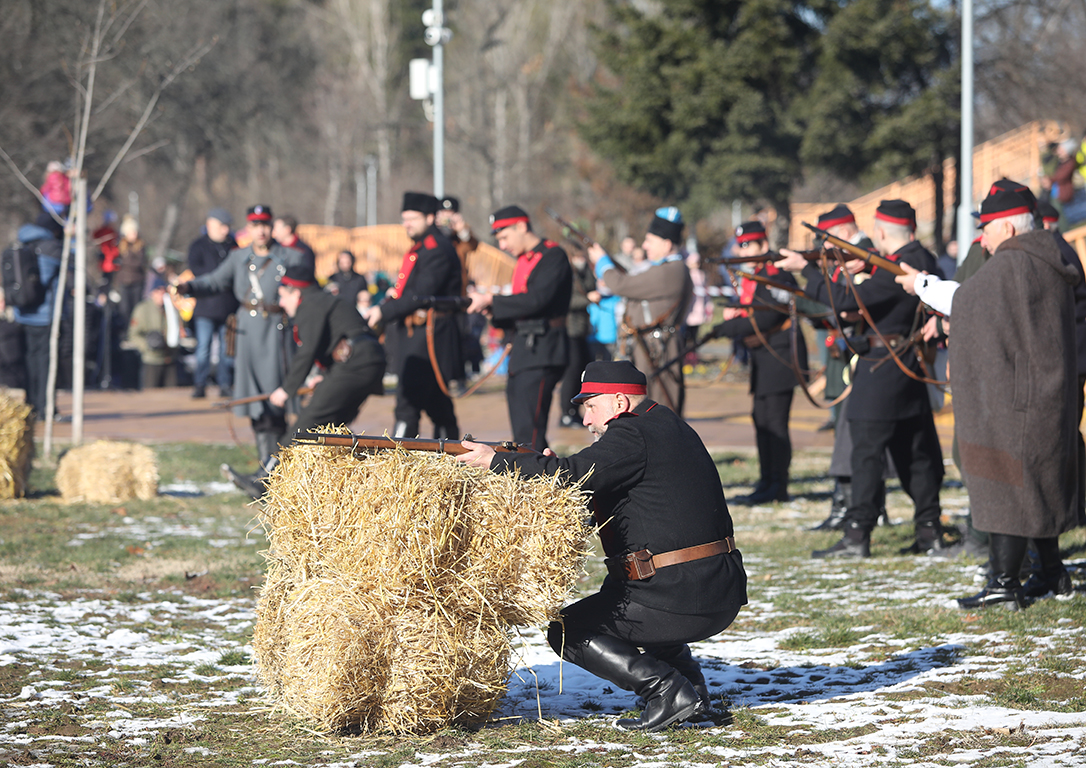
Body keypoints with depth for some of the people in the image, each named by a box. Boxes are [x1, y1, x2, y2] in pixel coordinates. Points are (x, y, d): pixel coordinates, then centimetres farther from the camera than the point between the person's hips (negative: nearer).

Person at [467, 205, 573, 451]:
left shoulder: (553, 256, -7)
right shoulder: (524, 262, 20)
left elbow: (536, 300, -19)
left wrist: (491, 301, -15)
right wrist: (493, 312, 2)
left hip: (541, 352, -10)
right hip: (523, 351, 10)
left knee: (530, 432, -14)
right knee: (521, 432, 9)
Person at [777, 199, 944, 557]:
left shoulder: (897, 268, -19)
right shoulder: (923, 260, 9)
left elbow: (846, 300, -22)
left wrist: (805, 268, -16)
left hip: (882, 366, -9)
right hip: (910, 367, 9)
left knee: (867, 451, -7)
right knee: (915, 452, 13)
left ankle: (857, 535, -8)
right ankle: (929, 530, 15)